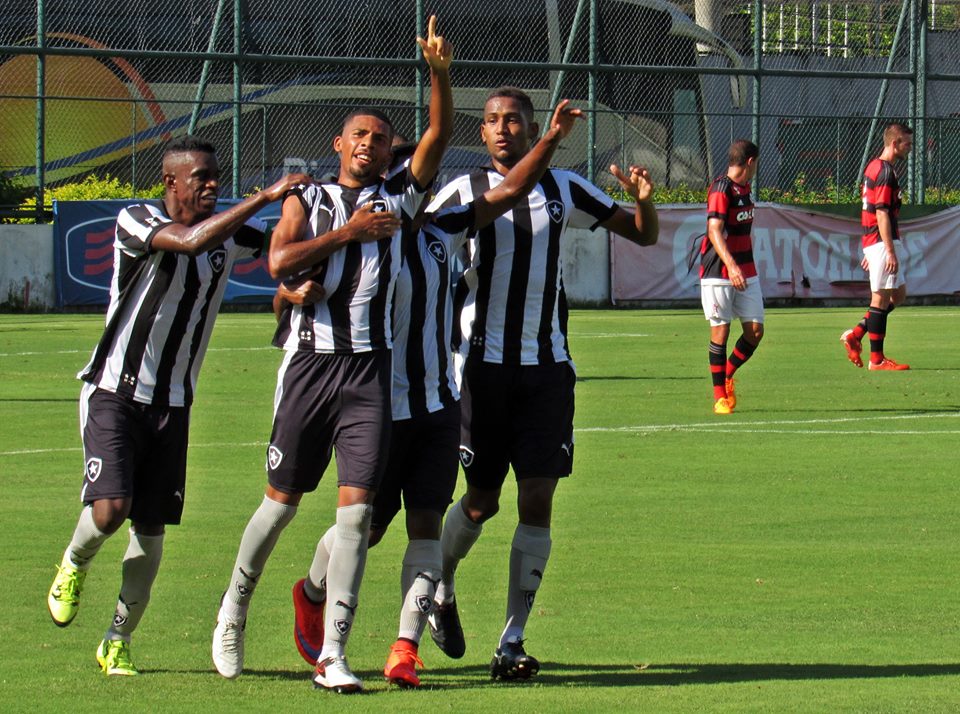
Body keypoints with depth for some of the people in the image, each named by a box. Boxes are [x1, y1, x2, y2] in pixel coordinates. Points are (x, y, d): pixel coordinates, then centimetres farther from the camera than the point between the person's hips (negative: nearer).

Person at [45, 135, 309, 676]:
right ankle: (75, 564, 16)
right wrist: (265, 197, -35)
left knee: (151, 529, 3)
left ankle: (119, 641, 17)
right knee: (110, 510, -19)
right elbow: (190, 241, -32)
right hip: (115, 393, -5)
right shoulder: (137, 222, -14)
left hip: (173, 403, 5)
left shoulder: (230, 234, 4)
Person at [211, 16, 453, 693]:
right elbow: (279, 261, -7)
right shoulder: (307, 200, 10)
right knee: (283, 499, 8)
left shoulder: (400, 195, 12)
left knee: (358, 507, -8)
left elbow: (439, 135, 0)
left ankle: (332, 652, -8)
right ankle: (235, 609, 30)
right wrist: (346, 232, -9)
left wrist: (440, 73, -14)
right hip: (310, 362, 0)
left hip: (371, 369, 1)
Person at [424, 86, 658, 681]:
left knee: (538, 500, -6)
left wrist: (645, 200, -8)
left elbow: (644, 235, 14)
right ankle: (441, 587, 35)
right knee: (482, 500, 3)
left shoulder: (564, 190, 6)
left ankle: (513, 641, -1)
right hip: (483, 363, -2)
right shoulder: (464, 193, -1)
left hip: (547, 367, 2)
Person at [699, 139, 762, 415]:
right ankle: (720, 396, 4)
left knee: (755, 330, 1)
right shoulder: (721, 189, -14)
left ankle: (727, 374, 23)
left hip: (746, 274, 8)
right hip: (719, 273, -8)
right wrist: (731, 265, -36)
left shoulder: (744, 188, 14)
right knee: (720, 331, -3)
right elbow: (714, 231, -24)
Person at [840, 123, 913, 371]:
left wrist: (870, 252, 25)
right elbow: (882, 214, -20)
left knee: (898, 294, 15)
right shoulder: (885, 171, -15)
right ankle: (877, 359, -1)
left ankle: (856, 334, 14)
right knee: (881, 298, -5)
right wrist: (890, 252, -21)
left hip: (871, 240, 10)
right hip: (882, 242, -10)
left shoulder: (874, 167, 16)